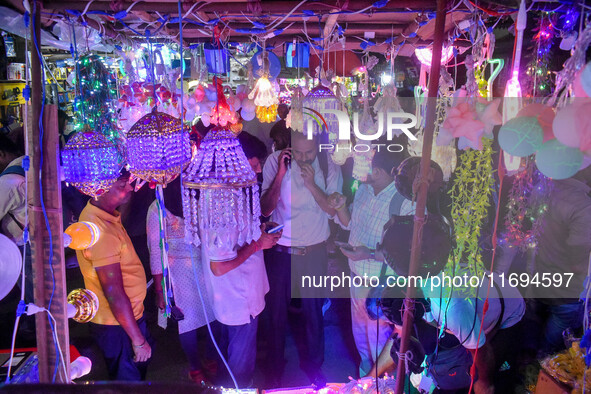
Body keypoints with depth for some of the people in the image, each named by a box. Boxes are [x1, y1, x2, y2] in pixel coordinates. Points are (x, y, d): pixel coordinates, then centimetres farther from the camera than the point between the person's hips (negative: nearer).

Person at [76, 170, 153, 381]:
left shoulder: (96, 214, 1)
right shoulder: (101, 232, -32)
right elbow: (114, 294, -29)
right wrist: (137, 340, -20)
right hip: (118, 324, -9)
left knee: (141, 365, 28)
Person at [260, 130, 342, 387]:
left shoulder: (329, 168, -7)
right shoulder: (275, 161, -11)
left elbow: (333, 210, -12)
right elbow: (265, 209, -13)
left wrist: (311, 183, -24)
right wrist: (280, 174, -24)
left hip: (314, 251, 1)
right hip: (280, 251, 0)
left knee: (313, 310, 14)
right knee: (277, 311, 13)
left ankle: (312, 363, 40)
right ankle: (275, 365, 37)